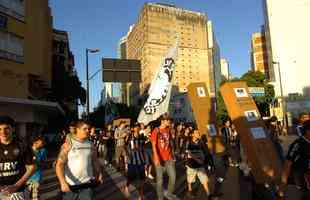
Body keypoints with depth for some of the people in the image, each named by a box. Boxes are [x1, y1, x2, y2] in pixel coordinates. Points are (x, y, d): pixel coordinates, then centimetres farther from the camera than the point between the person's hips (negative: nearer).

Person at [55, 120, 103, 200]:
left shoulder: (91, 144, 2)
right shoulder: (68, 144, -11)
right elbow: (59, 164, -18)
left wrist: (99, 174, 14)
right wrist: (63, 182, -29)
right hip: (70, 185, -3)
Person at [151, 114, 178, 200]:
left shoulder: (168, 130, 7)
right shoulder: (156, 131, -10)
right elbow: (154, 145, -16)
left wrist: (172, 154, 13)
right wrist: (156, 158, -26)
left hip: (169, 158, 5)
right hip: (159, 159, -5)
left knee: (173, 176, 8)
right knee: (159, 179, 6)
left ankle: (169, 193, 32)